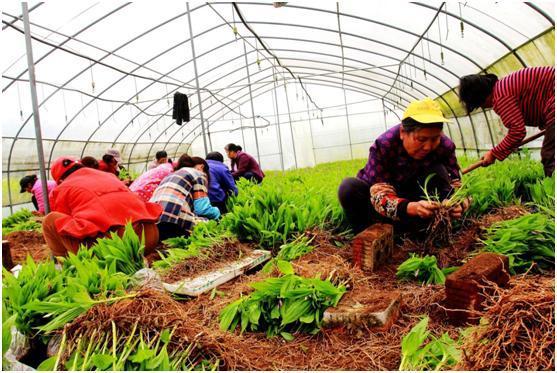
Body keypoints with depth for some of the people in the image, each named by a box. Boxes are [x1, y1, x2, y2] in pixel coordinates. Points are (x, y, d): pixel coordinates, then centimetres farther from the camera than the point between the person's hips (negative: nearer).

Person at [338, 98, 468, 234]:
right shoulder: (383, 146, -31)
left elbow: (455, 183, -13)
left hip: (413, 196, 2)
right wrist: (410, 208, -55)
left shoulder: (445, 146, -21)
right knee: (349, 188, -33)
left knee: (438, 171, -25)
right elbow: (380, 195, -35)